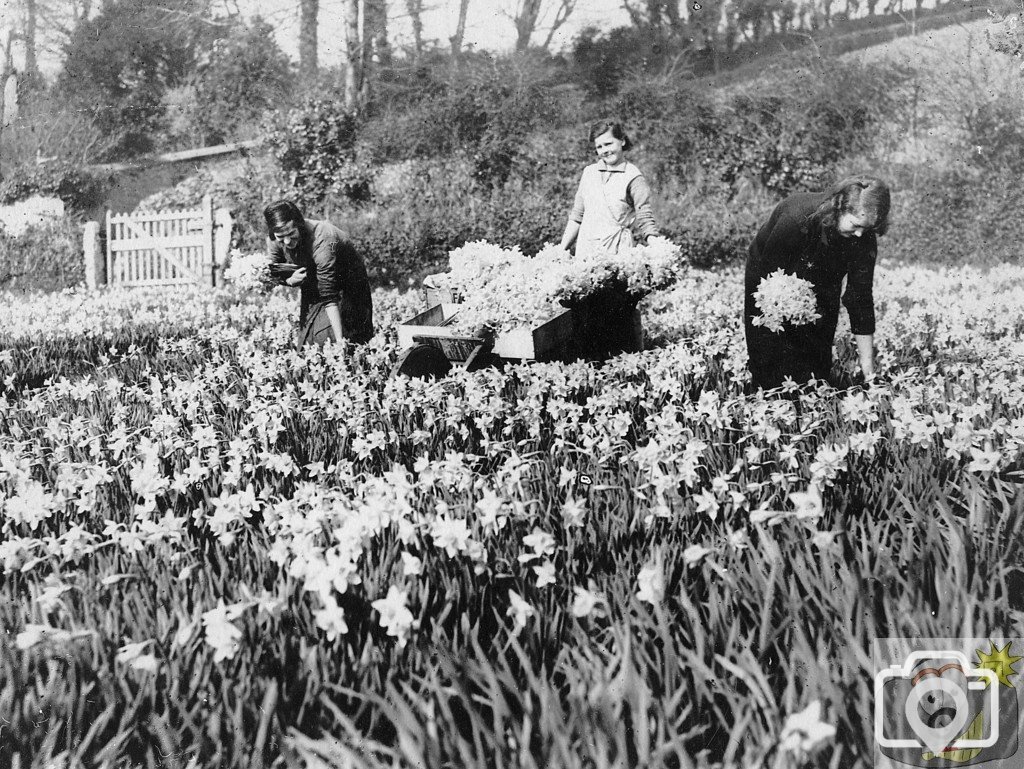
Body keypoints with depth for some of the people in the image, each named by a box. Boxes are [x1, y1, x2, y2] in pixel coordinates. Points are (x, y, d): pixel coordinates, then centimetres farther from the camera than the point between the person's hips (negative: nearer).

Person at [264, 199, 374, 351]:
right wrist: (290, 280, -26)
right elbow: (277, 275, -1)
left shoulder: (322, 240, -37)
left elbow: (330, 298, -39)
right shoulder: (273, 242, -18)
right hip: (312, 291, 6)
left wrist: (340, 340, -42)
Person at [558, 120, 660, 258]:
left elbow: (645, 222, -5)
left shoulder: (633, 178, -2)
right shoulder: (589, 172, 12)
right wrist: (560, 251, 14)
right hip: (584, 248, 4)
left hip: (617, 250, -4)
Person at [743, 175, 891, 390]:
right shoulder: (796, 218, -38)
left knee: (818, 370, 0)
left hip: (820, 293, 3)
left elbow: (861, 299, -23)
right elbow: (769, 277, -27)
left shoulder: (864, 238, -26)